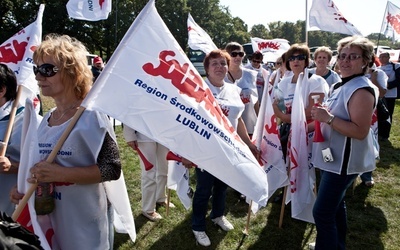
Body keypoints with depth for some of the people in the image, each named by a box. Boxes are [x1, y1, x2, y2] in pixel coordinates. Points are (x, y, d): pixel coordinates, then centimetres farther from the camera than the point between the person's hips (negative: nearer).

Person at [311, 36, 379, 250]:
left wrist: (328, 118, -29)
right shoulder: (340, 85, 11)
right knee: (335, 206, 22)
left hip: (344, 160, -10)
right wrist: (321, 115, 6)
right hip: (333, 157, 10)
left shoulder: (362, 90, -19)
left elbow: (360, 131, -25)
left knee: (322, 211, -8)